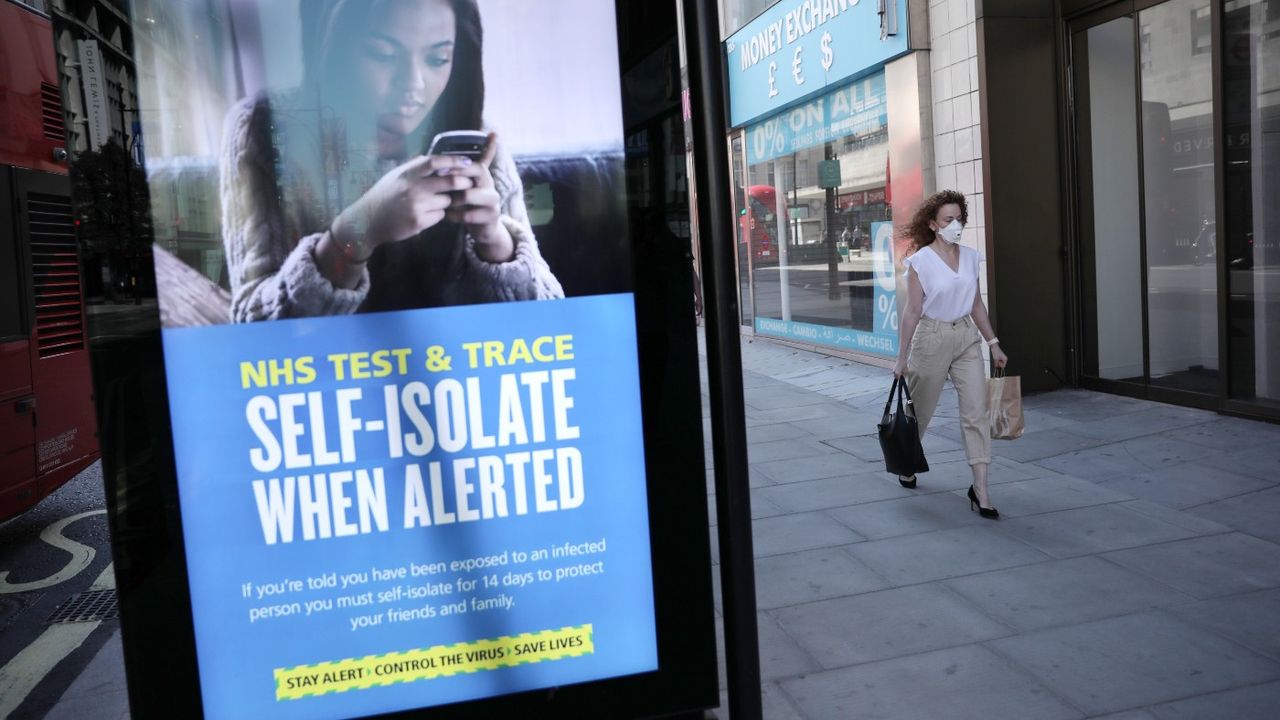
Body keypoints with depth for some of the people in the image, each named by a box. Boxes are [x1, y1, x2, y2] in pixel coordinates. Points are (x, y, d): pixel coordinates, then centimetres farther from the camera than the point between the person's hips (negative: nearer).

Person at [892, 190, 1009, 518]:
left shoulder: (970, 256, 5)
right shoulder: (920, 261, -10)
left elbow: (976, 305, 13)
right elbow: (913, 311, -10)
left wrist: (993, 344, 13)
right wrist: (902, 357, -9)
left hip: (967, 337, 4)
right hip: (932, 337, -4)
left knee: (976, 411, -4)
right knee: (921, 409, 11)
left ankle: (980, 489, -2)